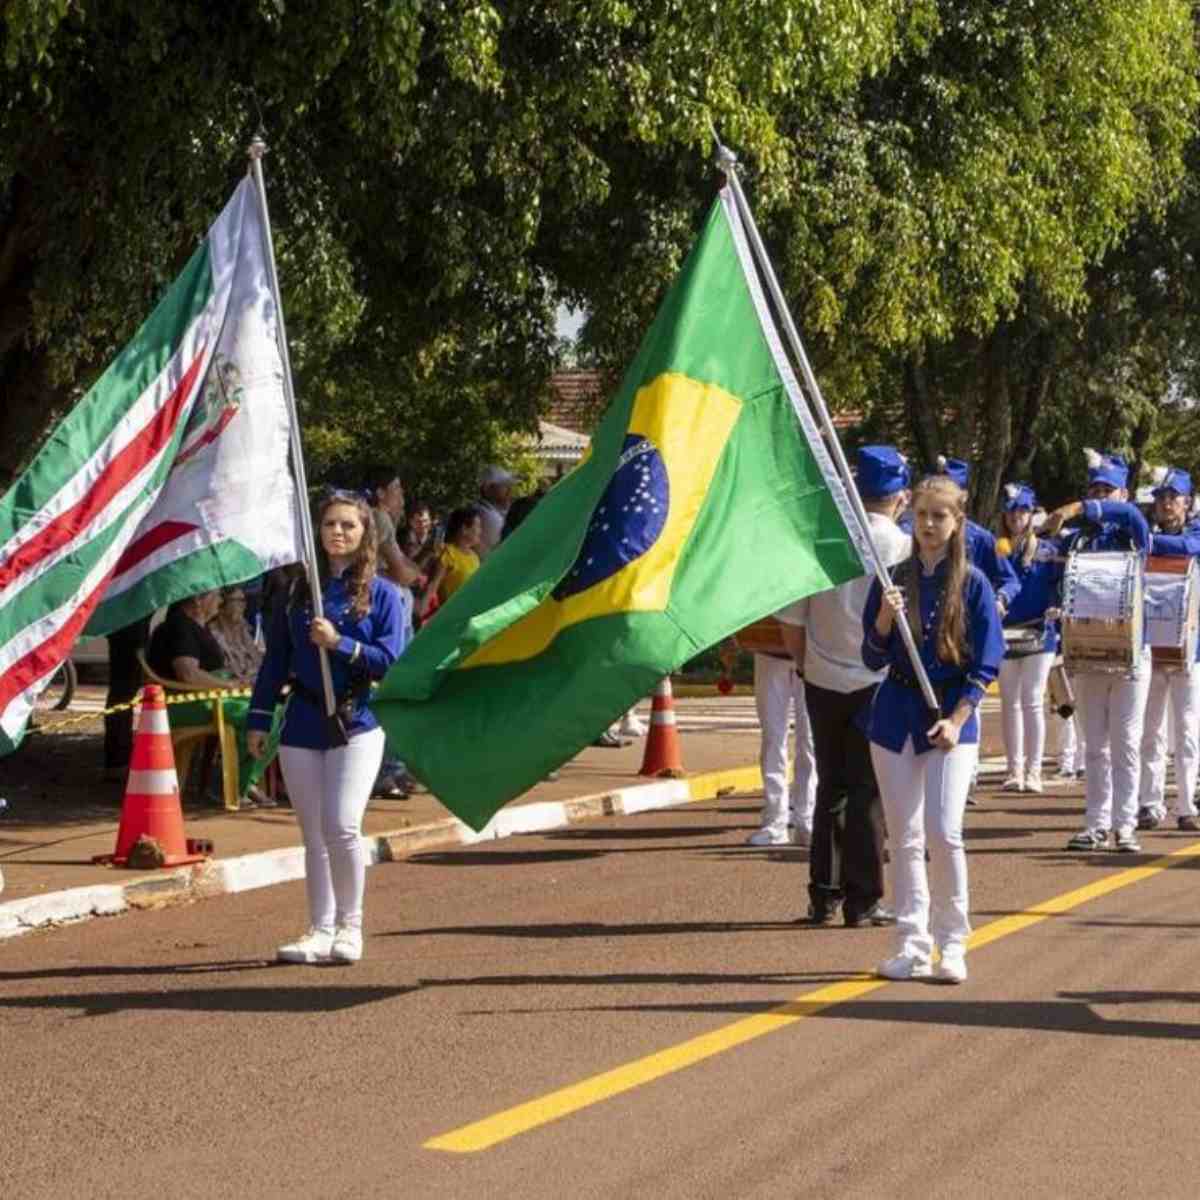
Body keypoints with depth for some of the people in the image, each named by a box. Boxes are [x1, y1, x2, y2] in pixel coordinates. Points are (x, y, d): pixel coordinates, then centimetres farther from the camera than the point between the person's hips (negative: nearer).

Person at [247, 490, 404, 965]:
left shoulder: (381, 594, 0)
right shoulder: (299, 590, 8)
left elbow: (391, 661, -7)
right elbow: (276, 659, 10)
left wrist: (340, 643, -17)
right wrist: (259, 719, 7)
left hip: (356, 723, -3)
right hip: (302, 724, 3)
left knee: (342, 826, -14)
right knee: (314, 836, 7)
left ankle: (349, 926, 3)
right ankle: (320, 931, 15)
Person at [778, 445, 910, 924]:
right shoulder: (902, 547, -9)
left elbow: (791, 621, 2)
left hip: (823, 682, 3)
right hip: (877, 682, -3)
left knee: (830, 788, 13)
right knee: (868, 792, 4)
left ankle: (823, 896, 16)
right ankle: (862, 900, 6)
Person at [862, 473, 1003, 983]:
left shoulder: (972, 584, -2)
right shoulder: (893, 580, 4)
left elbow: (985, 664, -2)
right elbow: (873, 659, 4)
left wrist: (956, 720, -11)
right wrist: (885, 618, -15)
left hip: (951, 715, -3)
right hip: (896, 714, 3)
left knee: (944, 832, -11)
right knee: (904, 837, 4)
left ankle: (952, 944, 2)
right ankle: (912, 945, 11)